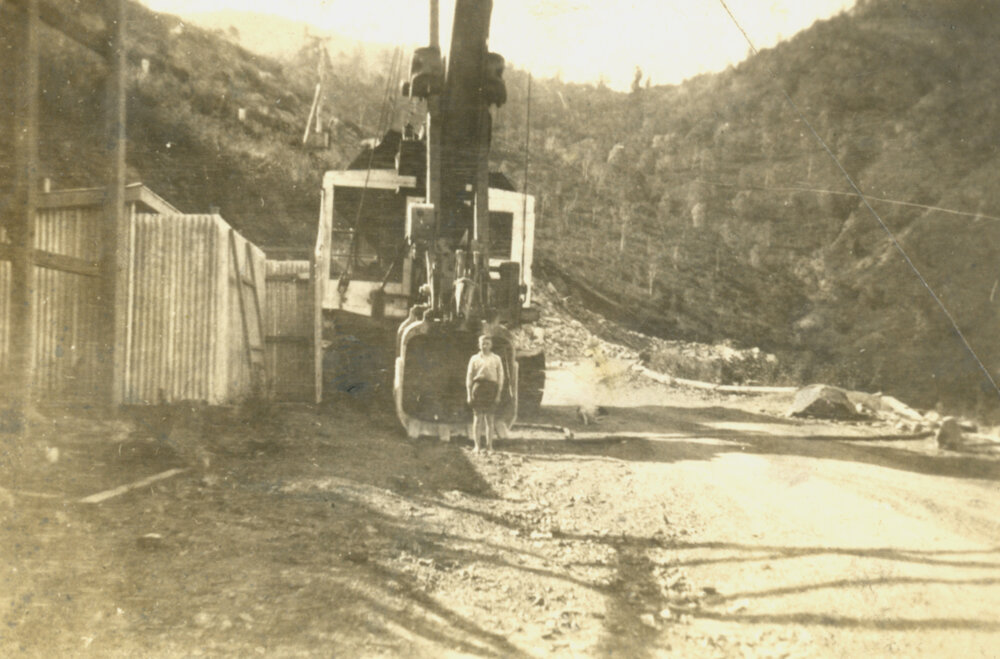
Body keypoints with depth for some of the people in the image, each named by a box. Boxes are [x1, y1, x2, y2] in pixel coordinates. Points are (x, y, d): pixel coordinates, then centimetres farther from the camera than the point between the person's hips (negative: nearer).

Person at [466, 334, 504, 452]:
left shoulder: (496, 359, 10)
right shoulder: (474, 359, 10)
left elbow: (500, 377, 7)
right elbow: (469, 377, 8)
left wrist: (498, 394, 0)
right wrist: (469, 394, 1)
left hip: (491, 388, 0)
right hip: (478, 386, 0)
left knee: (489, 418, 2)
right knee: (477, 417, -3)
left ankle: (489, 445, 8)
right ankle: (477, 445, 0)